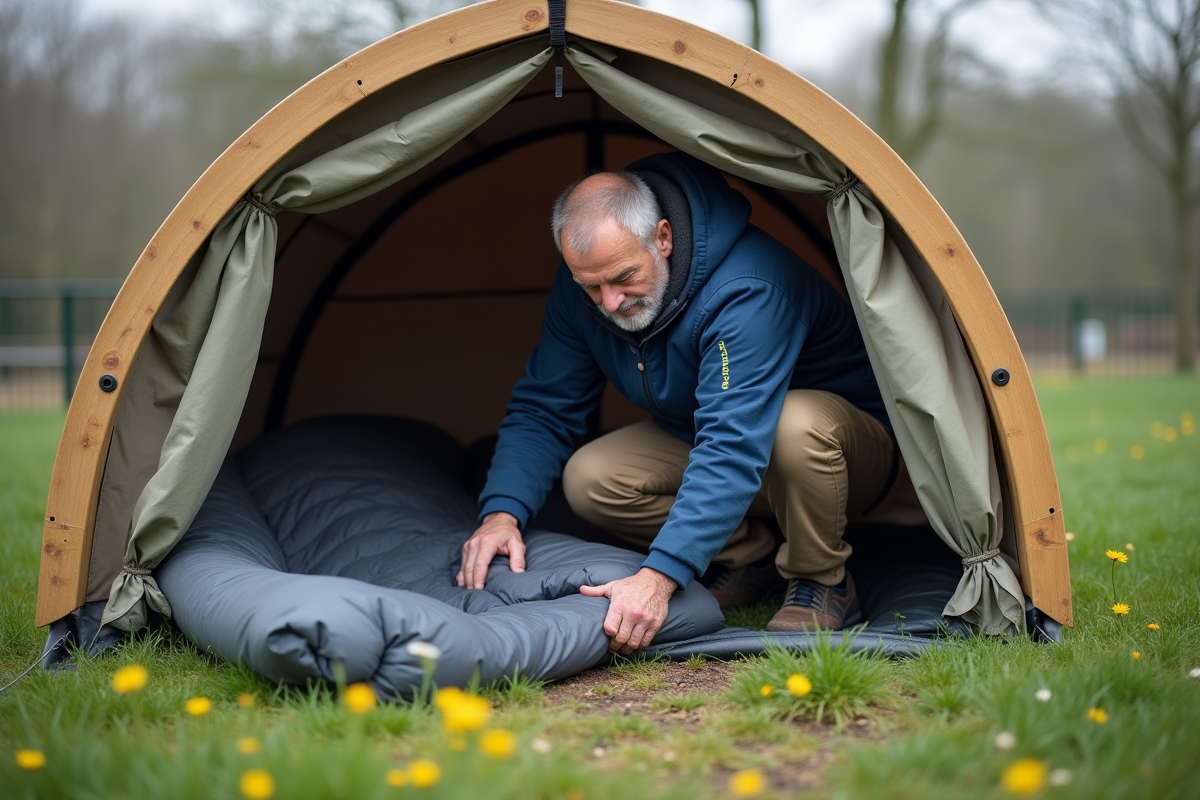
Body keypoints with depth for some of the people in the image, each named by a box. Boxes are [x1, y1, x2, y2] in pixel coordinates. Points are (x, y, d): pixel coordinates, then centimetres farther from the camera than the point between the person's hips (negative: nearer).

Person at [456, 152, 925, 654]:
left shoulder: (747, 291, -37)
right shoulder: (584, 284, -15)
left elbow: (732, 450, -45)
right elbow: (542, 411, -8)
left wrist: (658, 577, -52)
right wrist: (501, 513, -26)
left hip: (841, 442, -6)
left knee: (797, 425, -41)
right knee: (589, 478, -17)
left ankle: (821, 583, -12)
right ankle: (756, 555, 0)